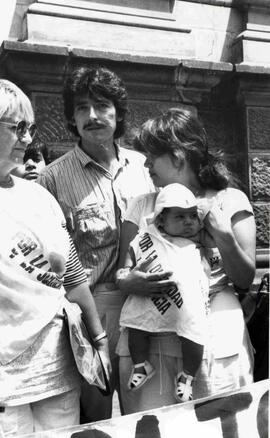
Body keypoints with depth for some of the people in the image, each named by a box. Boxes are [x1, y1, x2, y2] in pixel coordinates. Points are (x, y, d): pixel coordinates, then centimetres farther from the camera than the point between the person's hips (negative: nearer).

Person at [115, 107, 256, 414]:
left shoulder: (230, 201, 3)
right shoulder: (141, 206, 9)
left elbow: (245, 280, 2)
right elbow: (121, 272, 6)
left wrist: (223, 235, -13)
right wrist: (128, 282, -16)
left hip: (215, 338, -1)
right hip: (147, 339, 2)